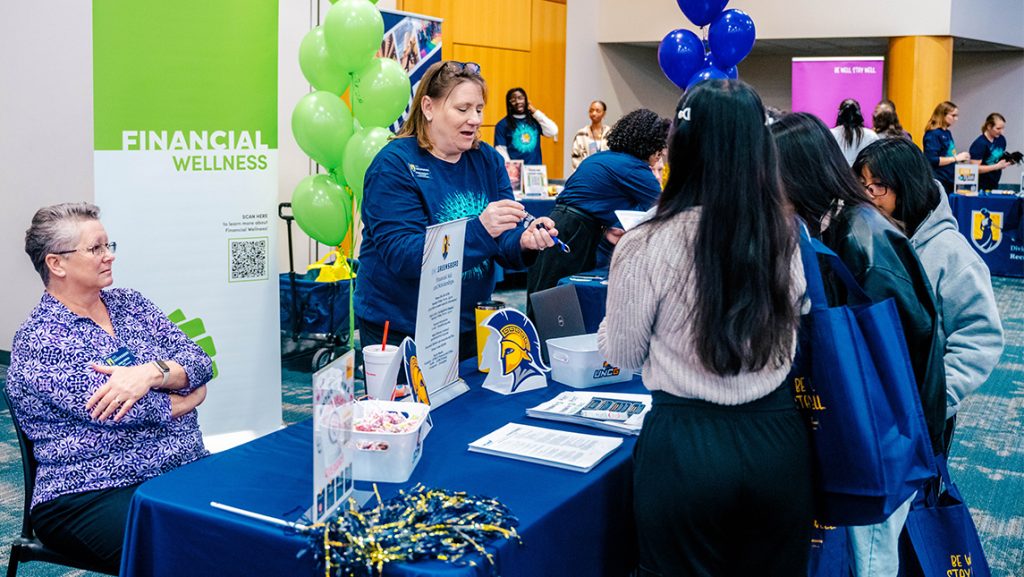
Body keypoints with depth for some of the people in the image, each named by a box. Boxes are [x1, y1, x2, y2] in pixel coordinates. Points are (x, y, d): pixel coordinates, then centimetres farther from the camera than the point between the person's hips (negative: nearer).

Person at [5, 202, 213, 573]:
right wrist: (188, 396, -2)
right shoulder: (38, 341, -7)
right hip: (90, 497, -6)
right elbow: (117, 412, -16)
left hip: (184, 471, 6)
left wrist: (151, 373, -17)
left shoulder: (130, 303, 13)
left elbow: (198, 360, 3)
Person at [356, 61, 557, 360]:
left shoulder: (489, 160, 3)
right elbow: (401, 256, -24)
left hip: (470, 324, 5)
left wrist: (524, 243, -25)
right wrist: (480, 229, -34)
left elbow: (505, 245, -1)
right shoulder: (394, 164, -14)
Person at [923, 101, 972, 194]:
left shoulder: (947, 133, 15)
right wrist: (955, 158, -17)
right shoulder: (933, 134, -12)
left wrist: (961, 158, 8)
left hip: (950, 180, 9)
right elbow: (932, 160, -21)